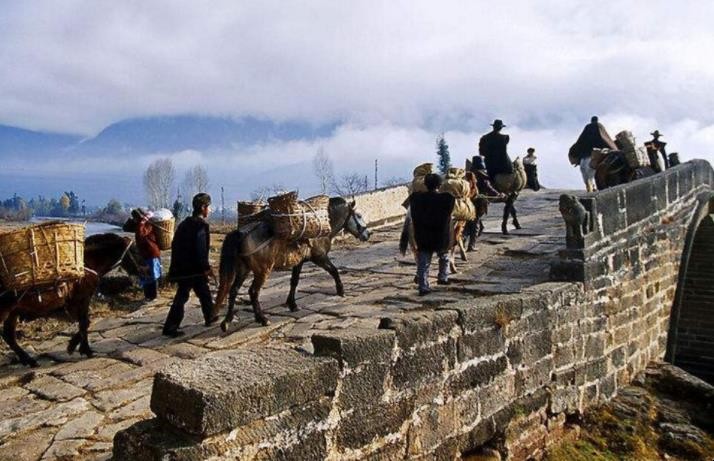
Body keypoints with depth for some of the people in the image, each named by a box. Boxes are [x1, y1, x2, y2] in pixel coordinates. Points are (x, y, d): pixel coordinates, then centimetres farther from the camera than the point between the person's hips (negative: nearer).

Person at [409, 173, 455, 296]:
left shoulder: (416, 198, -4)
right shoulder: (446, 198, -12)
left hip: (422, 239, 1)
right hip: (441, 238, -1)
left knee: (423, 264, 3)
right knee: (444, 257, 26)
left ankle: (423, 287, -2)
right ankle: (443, 278, 33)